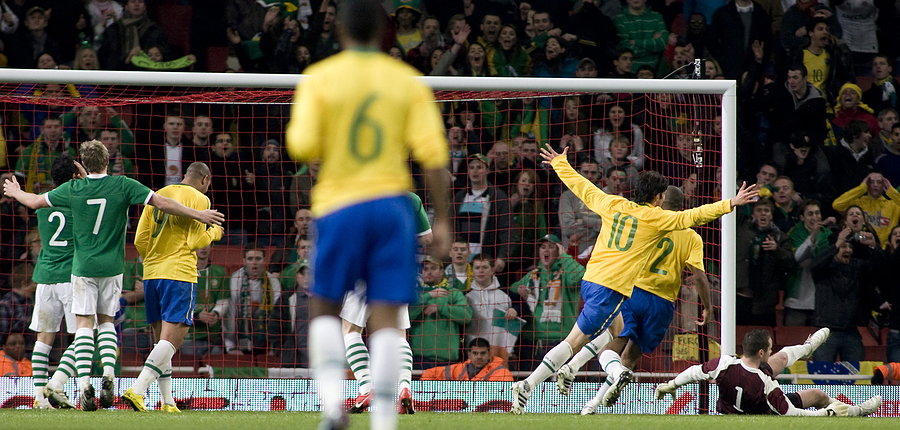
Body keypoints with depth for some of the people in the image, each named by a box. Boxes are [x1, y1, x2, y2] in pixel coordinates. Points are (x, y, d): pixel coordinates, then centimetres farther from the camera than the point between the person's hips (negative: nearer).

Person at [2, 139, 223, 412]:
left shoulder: (73, 189, -5)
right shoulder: (123, 185, -8)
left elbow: (35, 202, 8)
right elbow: (162, 203, -12)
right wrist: (198, 215, -4)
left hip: (83, 267, -1)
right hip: (112, 267, 1)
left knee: (84, 323, -1)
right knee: (106, 320, 15)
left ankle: (84, 384, -14)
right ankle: (108, 373, -6)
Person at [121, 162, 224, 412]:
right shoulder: (199, 199, -2)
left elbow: (140, 240, 10)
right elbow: (195, 242, -8)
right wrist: (214, 233, 11)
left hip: (152, 274, 7)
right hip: (179, 275, -7)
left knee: (162, 340, 12)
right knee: (171, 340, -10)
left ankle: (168, 402, 11)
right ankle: (137, 390, -26)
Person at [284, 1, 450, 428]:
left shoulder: (319, 79, -2)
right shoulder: (408, 82, 4)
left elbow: (302, 146, -12)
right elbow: (433, 154, -3)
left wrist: (296, 133, 12)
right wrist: (441, 220, 1)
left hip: (338, 205, -1)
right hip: (391, 202, 1)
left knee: (324, 309, 13)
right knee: (385, 318, 0)